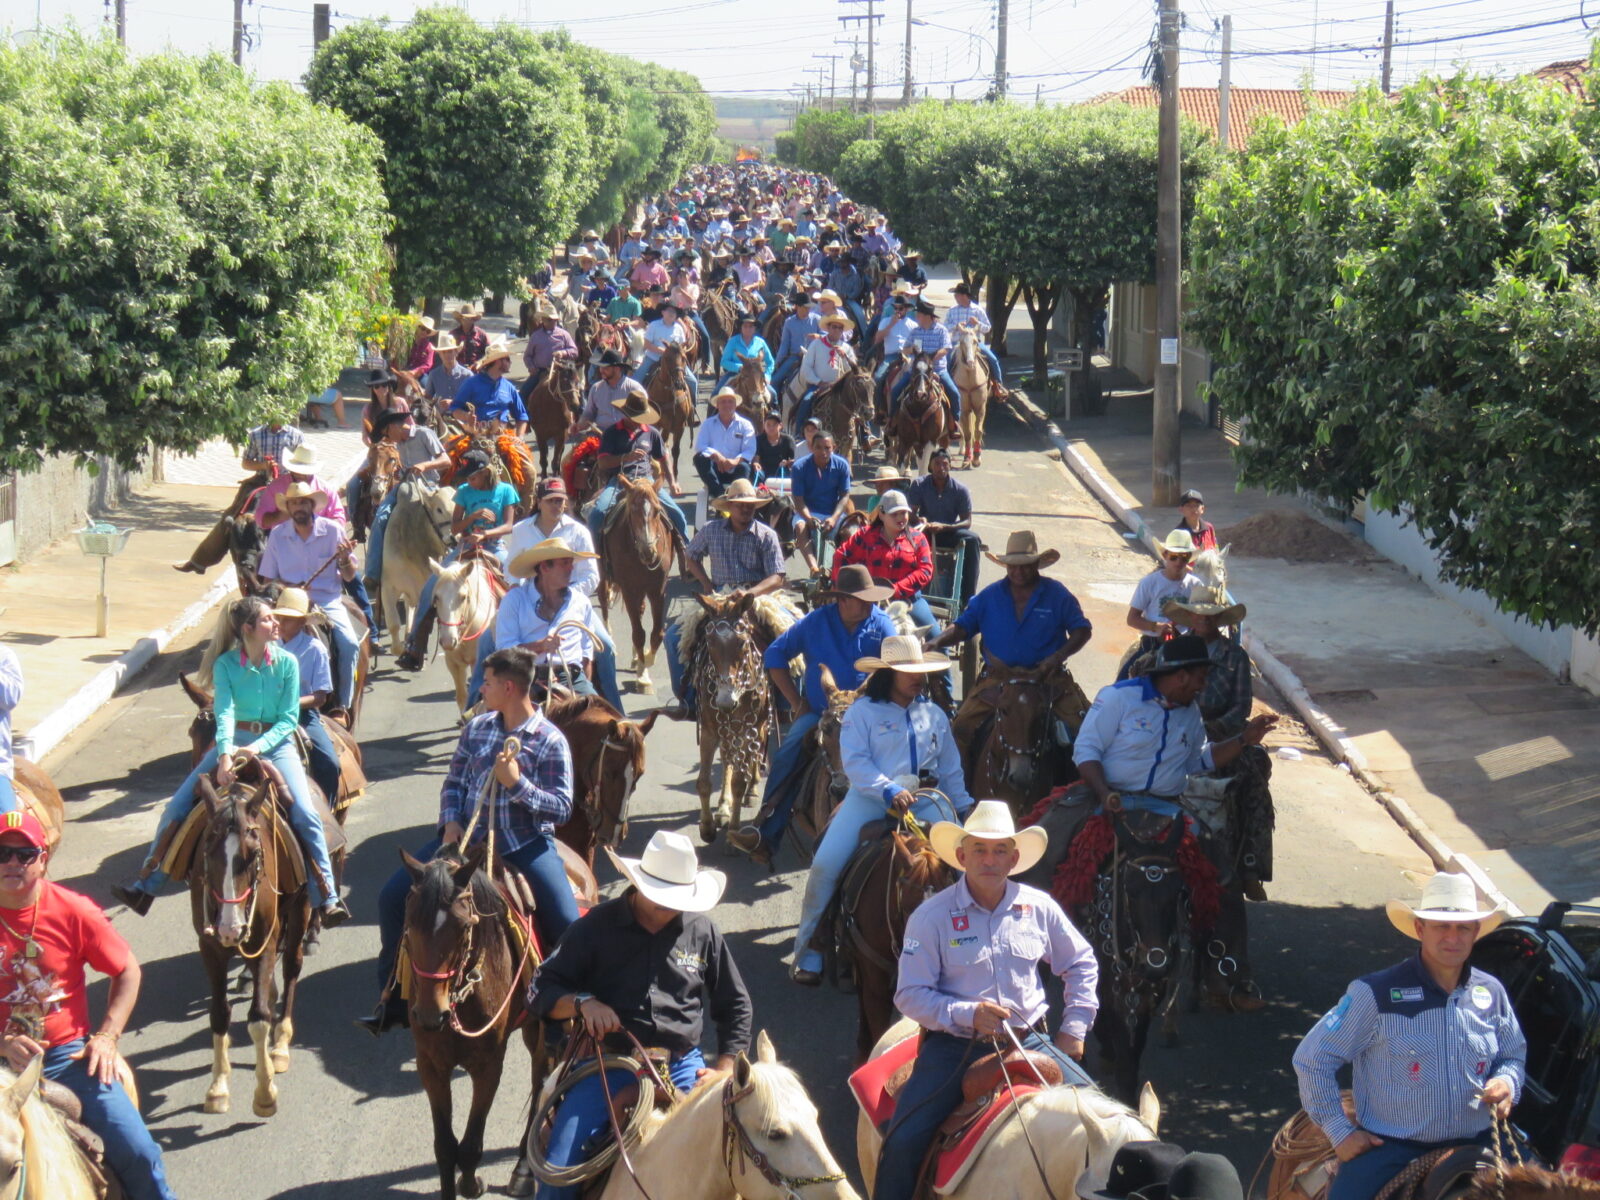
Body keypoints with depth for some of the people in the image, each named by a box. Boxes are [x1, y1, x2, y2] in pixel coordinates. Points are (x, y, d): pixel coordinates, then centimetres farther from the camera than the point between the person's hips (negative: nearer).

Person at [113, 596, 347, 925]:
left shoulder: (287, 663, -6)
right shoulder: (226, 664, -6)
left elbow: (289, 718, -8)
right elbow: (225, 712, -18)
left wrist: (259, 747, -23)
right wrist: (225, 754, -35)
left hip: (276, 743, -1)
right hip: (233, 742, 1)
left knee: (305, 815, -21)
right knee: (177, 807, -6)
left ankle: (326, 899, -15)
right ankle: (145, 887, 6)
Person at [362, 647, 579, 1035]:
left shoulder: (550, 741, -9)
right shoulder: (477, 727, 6)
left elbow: (562, 808, -11)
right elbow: (454, 781, 15)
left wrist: (517, 783, -23)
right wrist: (450, 822, -3)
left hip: (524, 845, -4)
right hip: (466, 837, 4)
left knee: (569, 931, -21)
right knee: (393, 897, -5)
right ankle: (393, 1001, 7)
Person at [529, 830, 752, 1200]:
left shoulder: (703, 933, 7)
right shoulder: (596, 927, 2)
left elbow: (735, 1006, 16)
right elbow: (543, 992, 3)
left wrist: (724, 1069, 3)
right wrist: (582, 1002, -17)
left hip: (682, 1066, 1)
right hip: (607, 1062, -1)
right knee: (558, 1169, -17)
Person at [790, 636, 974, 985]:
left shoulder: (934, 714, 18)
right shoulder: (863, 711, 3)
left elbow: (951, 769, 24)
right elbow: (855, 762, -9)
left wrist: (964, 809, 18)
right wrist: (889, 791, -22)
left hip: (924, 799, 3)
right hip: (871, 798, -3)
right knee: (825, 864, -18)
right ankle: (809, 952, -8)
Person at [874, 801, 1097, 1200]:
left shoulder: (1039, 907, 4)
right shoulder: (932, 915, -5)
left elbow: (1081, 964, 19)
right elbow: (910, 994, -6)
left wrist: (1074, 1029, 8)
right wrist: (968, 1014, -20)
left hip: (1030, 1041, 3)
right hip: (955, 1045, -3)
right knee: (904, 1142, -20)